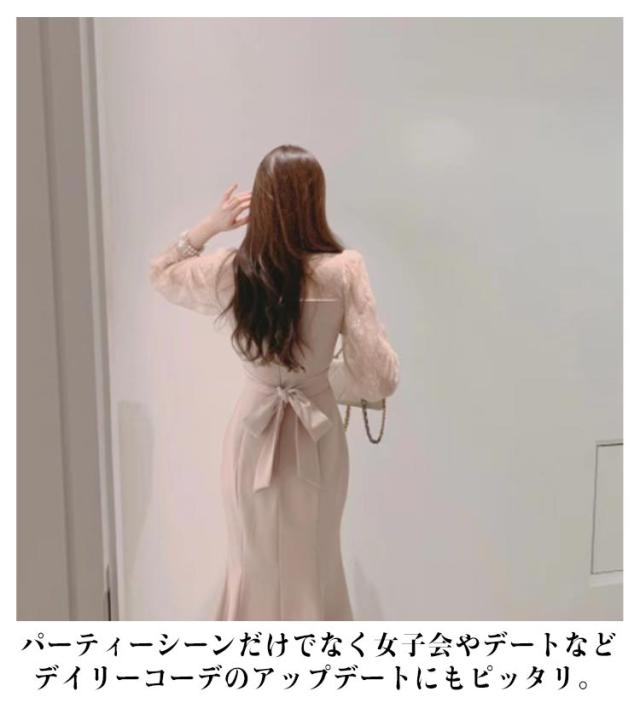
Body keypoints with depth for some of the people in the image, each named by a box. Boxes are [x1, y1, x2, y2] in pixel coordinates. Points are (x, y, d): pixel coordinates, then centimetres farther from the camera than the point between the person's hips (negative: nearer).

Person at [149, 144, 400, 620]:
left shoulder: (227, 270, -10)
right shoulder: (344, 271, -17)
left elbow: (162, 273, 12)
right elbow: (381, 378, -17)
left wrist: (211, 224, 9)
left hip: (254, 436, 2)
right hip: (315, 437, -1)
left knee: (255, 565, 23)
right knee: (312, 567, 21)